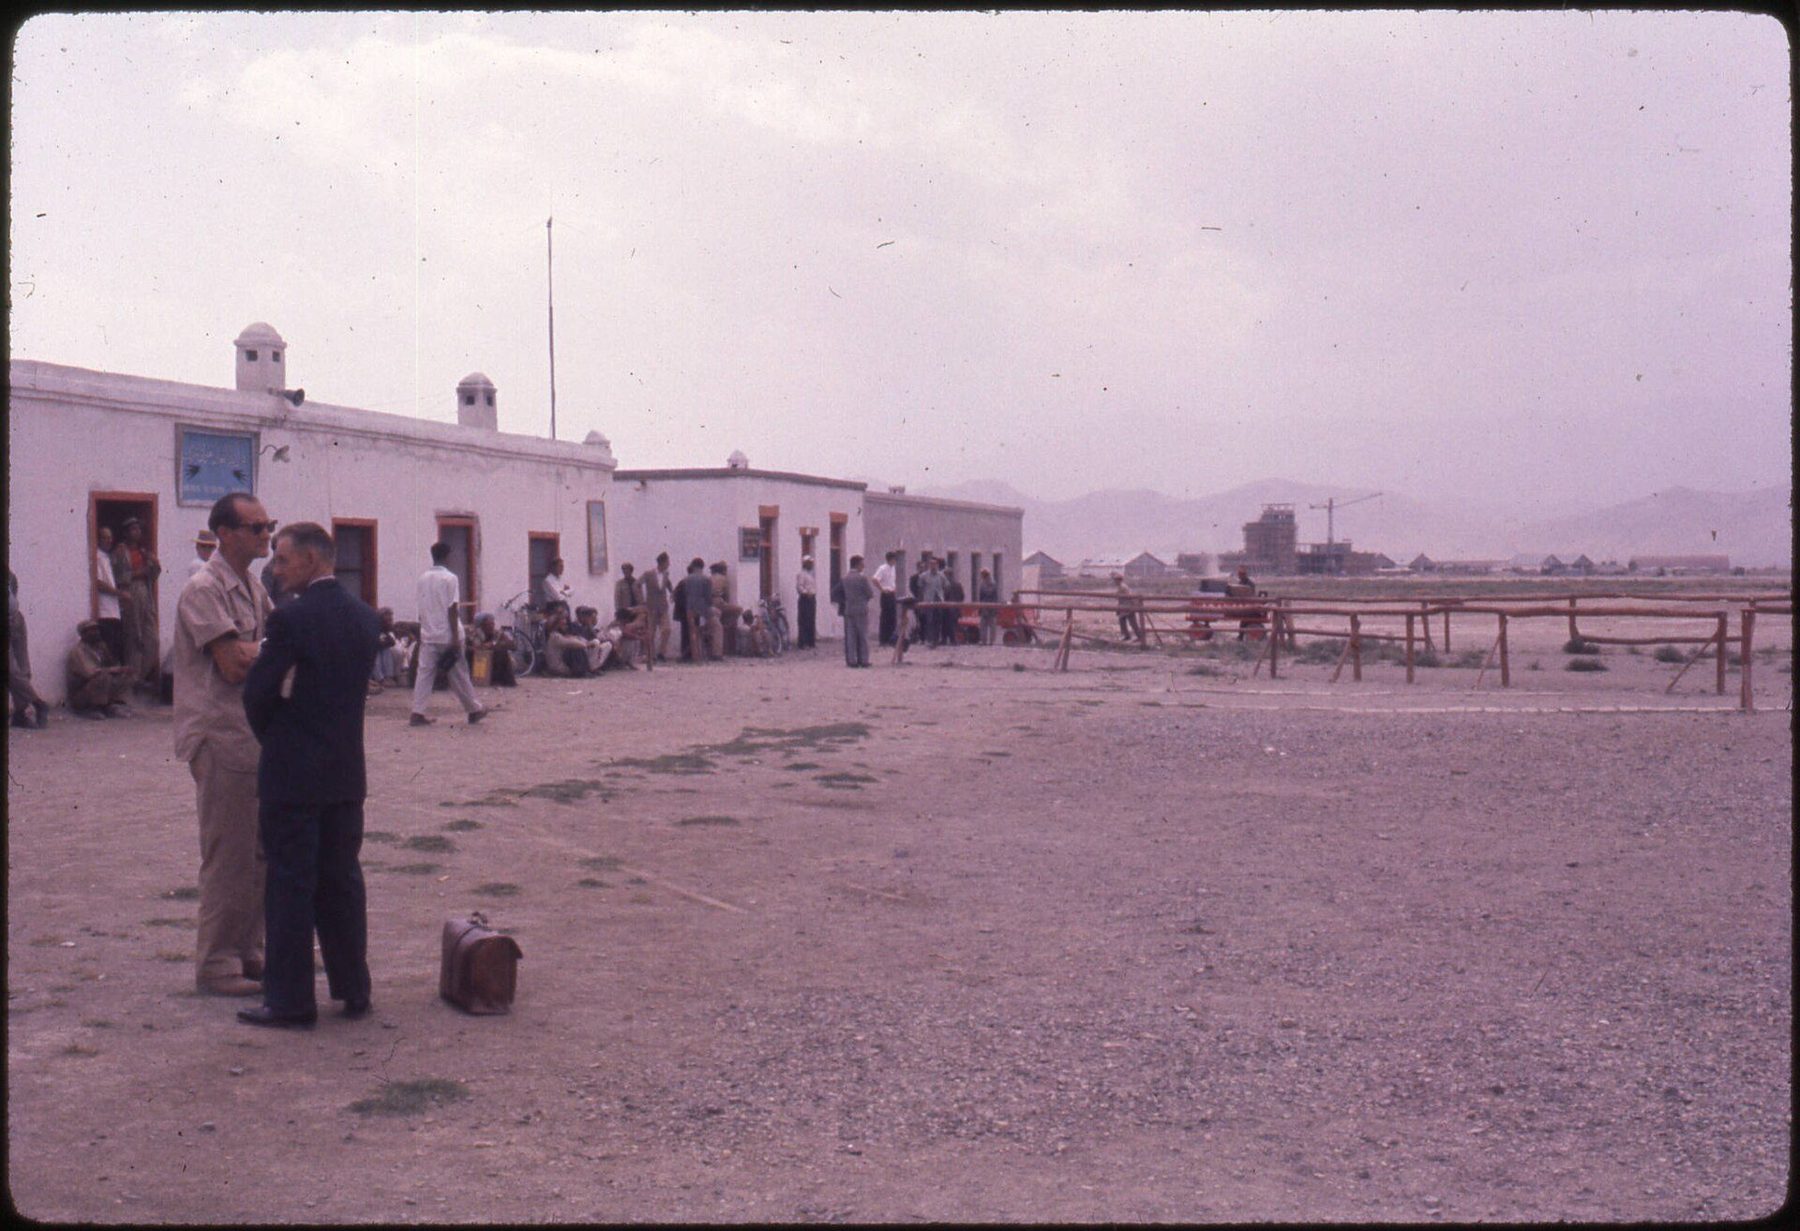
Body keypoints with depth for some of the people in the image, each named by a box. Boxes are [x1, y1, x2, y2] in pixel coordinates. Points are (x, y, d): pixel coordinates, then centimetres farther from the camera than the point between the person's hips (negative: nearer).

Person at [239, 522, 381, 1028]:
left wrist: (271, 739, 7)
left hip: (293, 776, -7)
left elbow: (257, 693, -11)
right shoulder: (365, 617, 6)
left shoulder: (292, 617, -16)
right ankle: (353, 989, 19)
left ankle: (290, 999, 7)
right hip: (347, 773, 7)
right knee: (342, 879, 14)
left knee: (290, 884, 1)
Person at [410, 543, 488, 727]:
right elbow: (452, 609, -13)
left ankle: (418, 713, -6)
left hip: (428, 634, 4)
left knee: (424, 672, 2)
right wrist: (456, 637, -12)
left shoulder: (423, 578, 6)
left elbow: (421, 608, 10)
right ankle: (474, 710, 16)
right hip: (447, 634, -4)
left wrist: (422, 630, 18)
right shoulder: (450, 578, -10)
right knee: (459, 674, 5)